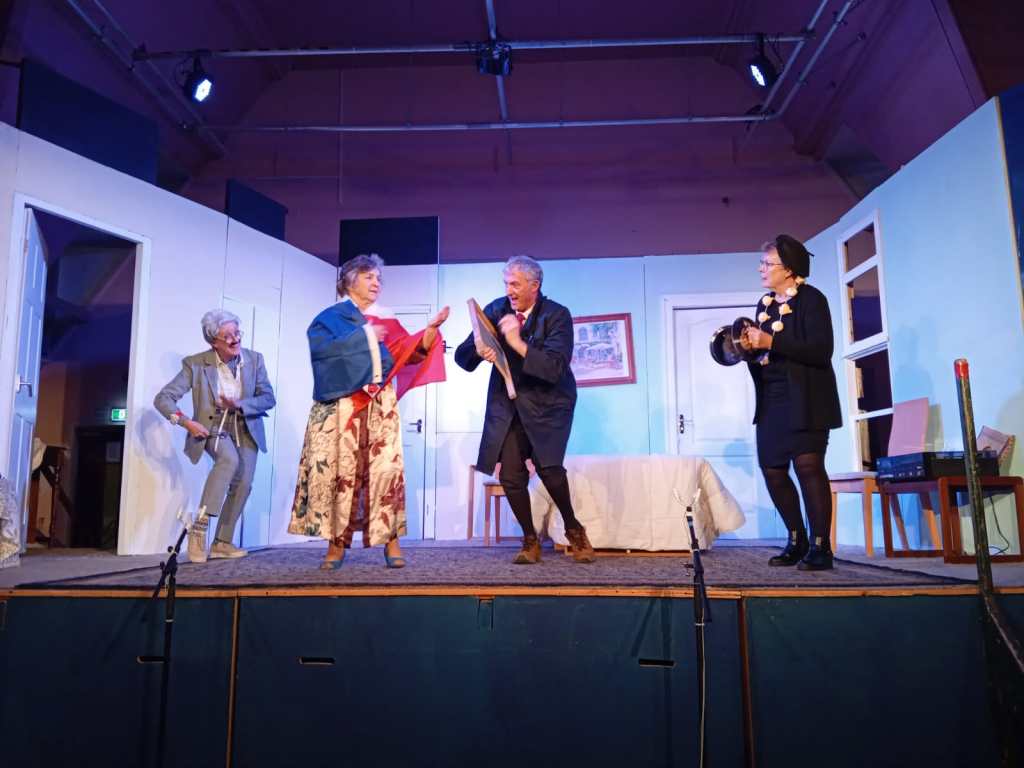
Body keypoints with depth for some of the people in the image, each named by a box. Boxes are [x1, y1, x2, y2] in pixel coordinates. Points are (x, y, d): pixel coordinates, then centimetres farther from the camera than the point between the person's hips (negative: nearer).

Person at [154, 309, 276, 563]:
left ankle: (222, 542, 5)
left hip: (245, 428, 3)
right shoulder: (195, 364, -11)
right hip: (213, 428, -3)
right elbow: (163, 398, -11)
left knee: (243, 483, -10)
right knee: (229, 459, -33)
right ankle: (199, 527, -28)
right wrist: (186, 422, -26)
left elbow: (268, 398, -6)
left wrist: (239, 405, -23)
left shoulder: (254, 359, -4)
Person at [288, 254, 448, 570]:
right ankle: (337, 542, 2)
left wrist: (431, 328, -6)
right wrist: (364, 335, -7)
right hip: (342, 405, -2)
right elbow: (321, 348, -10)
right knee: (340, 471, -5)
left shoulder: (387, 321, 20)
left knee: (386, 469, -7)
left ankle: (390, 540, -3)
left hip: (380, 406, 3)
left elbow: (412, 352, 9)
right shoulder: (330, 317, 9)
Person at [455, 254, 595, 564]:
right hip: (506, 405, 4)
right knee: (510, 475, -5)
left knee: (547, 466, -19)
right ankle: (530, 541, 16)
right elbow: (462, 356, -1)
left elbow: (556, 369, -24)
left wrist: (518, 343, -30)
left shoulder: (557, 315, -12)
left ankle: (574, 531, 8)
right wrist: (479, 351, -24)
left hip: (547, 404, -3)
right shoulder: (495, 310, -1)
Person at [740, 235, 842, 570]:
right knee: (773, 469, 6)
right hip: (772, 400, 7)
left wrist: (771, 342, -22)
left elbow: (821, 350, -18)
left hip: (806, 400, -7)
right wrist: (749, 346, 0)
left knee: (808, 465, -12)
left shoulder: (811, 299, -7)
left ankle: (820, 546, -1)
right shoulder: (764, 303, 14)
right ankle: (797, 541, 20)